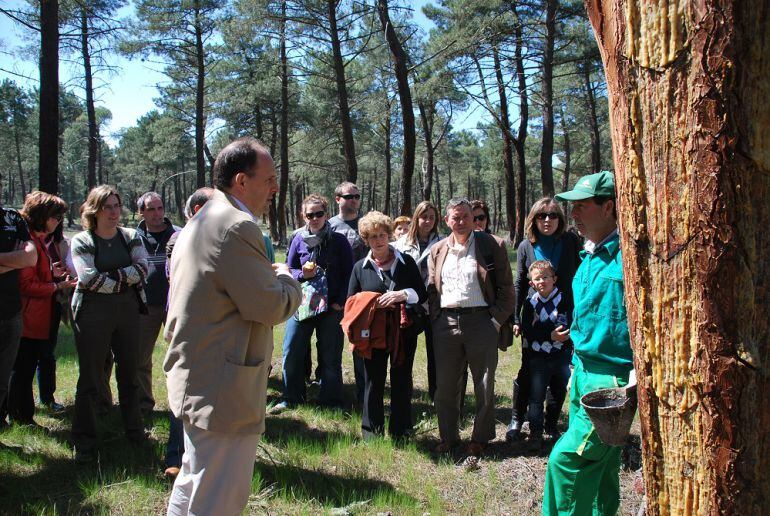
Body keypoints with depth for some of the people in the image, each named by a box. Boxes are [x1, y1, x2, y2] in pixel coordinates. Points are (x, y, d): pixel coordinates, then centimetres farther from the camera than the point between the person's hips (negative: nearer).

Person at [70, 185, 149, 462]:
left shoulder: (130, 237, 9)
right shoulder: (82, 241, -2)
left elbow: (143, 268, -5)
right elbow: (89, 278, -15)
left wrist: (112, 277, -14)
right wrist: (126, 281, -9)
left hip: (128, 310, 4)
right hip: (93, 313, -4)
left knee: (129, 373, 12)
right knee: (90, 378, 1)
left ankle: (134, 429, 26)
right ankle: (84, 441, 10)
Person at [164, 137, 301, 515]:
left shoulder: (201, 221, 14)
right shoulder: (236, 227, -20)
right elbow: (271, 306, -21)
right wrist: (285, 277, -2)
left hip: (195, 381, 11)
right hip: (222, 393, -11)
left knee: (193, 484, 25)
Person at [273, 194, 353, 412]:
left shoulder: (338, 240, -2)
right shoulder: (298, 239, 4)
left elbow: (349, 273, -1)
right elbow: (288, 269, 10)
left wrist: (341, 301, -9)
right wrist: (302, 274, -12)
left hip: (331, 306, -2)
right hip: (302, 304, 2)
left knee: (330, 357, 7)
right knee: (291, 352, 2)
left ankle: (330, 400, 21)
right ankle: (291, 398, 19)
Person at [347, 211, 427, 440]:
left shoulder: (406, 262, 4)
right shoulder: (360, 267, 7)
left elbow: (422, 294, 1)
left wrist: (404, 294, -19)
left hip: (404, 333, 0)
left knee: (402, 383, 6)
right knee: (373, 382, 6)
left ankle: (400, 434, 19)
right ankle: (371, 435, 18)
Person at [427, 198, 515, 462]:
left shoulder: (492, 245, -2)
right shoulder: (437, 250, 11)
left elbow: (506, 289, -2)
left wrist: (496, 321, -8)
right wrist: (436, 320, 4)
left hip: (481, 320, -3)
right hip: (446, 323, 3)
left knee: (484, 386, 6)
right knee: (445, 385, 10)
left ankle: (480, 440, 22)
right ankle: (448, 437, 27)